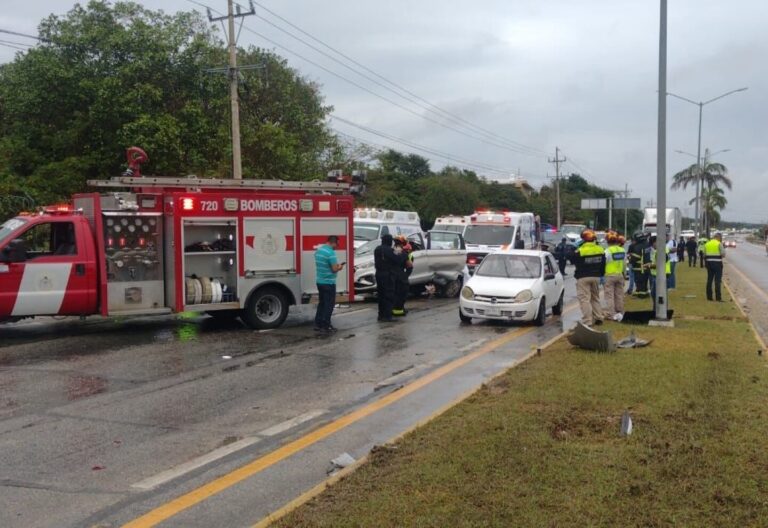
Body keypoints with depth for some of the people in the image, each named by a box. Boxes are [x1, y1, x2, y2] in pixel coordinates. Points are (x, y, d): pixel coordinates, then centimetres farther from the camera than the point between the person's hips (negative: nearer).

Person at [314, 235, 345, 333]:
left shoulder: (318, 250, 7)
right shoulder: (331, 252, -20)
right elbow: (334, 269, -21)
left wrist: (336, 265, 15)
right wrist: (340, 267, 0)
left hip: (319, 281, 8)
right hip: (329, 283, -8)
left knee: (321, 303, 16)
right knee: (329, 304, 0)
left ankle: (318, 324, 18)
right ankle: (325, 326, 3)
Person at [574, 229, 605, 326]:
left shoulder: (580, 250, -16)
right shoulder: (600, 249, 2)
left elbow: (574, 261, -2)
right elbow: (603, 264, 10)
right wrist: (601, 274, 21)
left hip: (583, 278, -6)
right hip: (596, 277, 6)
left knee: (584, 299, -5)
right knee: (595, 297, 20)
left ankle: (587, 321, -11)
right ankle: (598, 318, 21)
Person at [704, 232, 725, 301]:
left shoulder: (707, 244, 10)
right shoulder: (719, 244, -7)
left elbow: (704, 255, 9)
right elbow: (723, 254, -9)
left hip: (709, 263, 5)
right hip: (717, 263, -5)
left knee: (709, 280, 11)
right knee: (717, 281, -4)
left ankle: (709, 297, 13)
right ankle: (718, 297, -7)